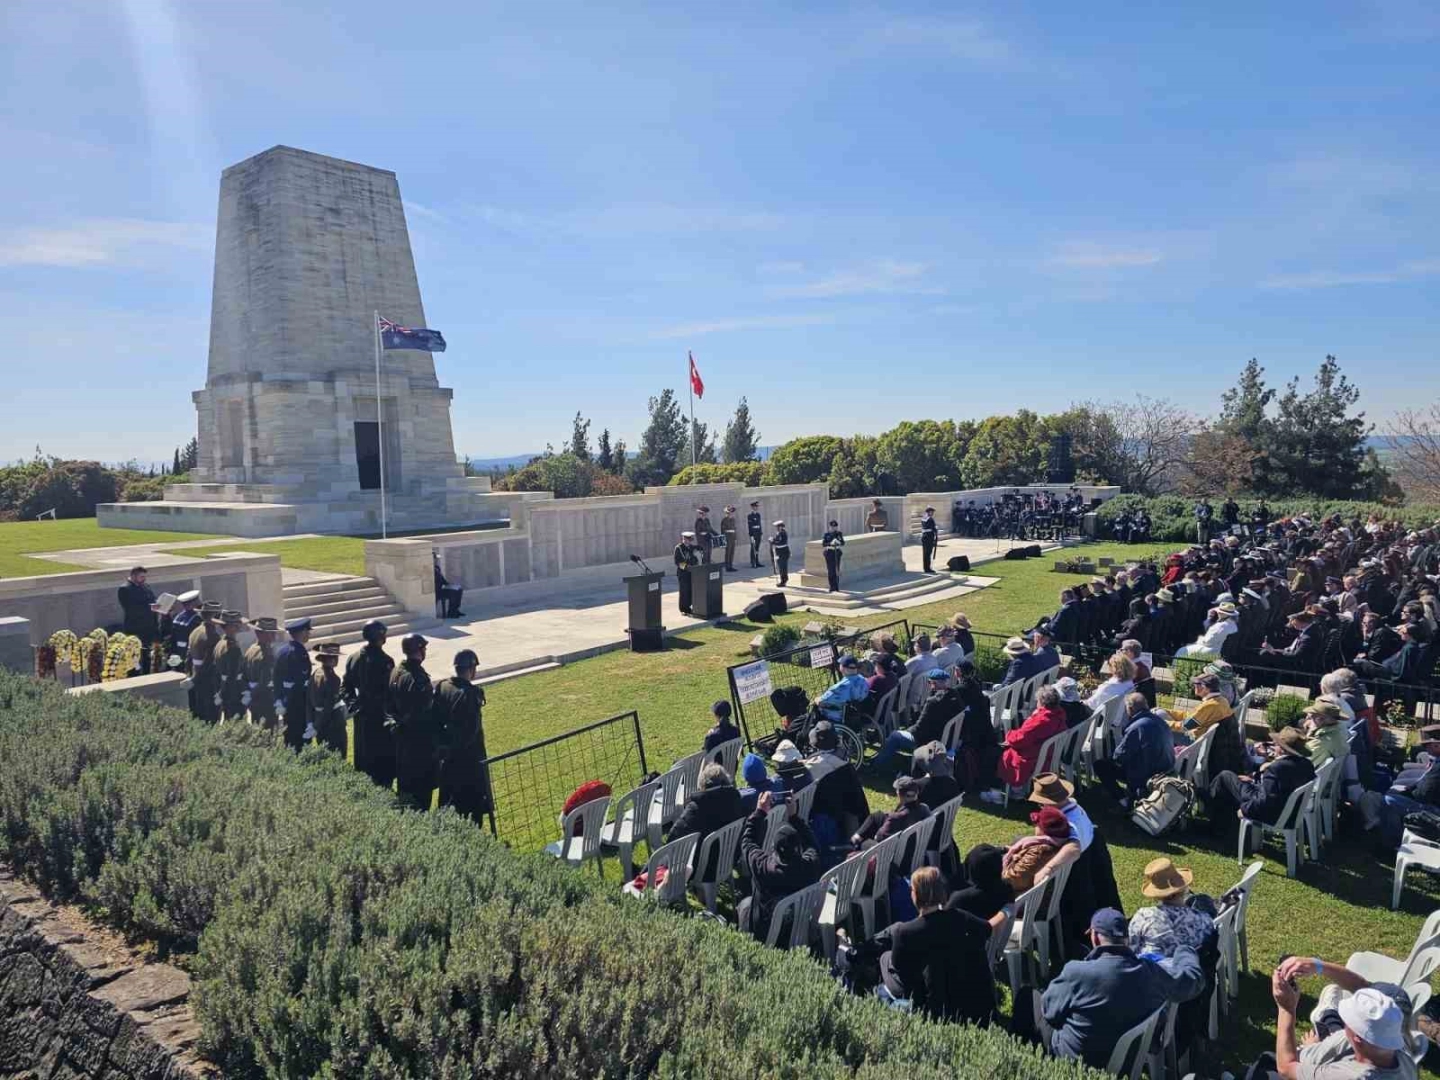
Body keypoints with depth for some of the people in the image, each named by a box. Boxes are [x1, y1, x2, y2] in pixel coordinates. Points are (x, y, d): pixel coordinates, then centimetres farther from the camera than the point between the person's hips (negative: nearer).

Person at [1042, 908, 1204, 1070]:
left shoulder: (1076, 972, -27)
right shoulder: (1153, 973, -15)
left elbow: (1048, 1009, -12)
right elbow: (1194, 977, 4)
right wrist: (1183, 951, 25)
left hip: (1075, 1060, -4)